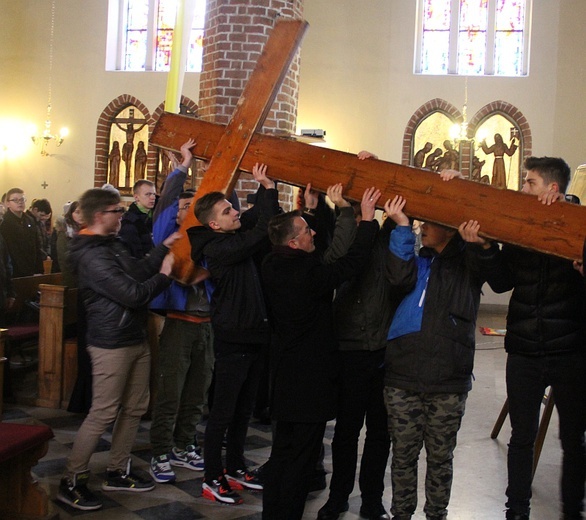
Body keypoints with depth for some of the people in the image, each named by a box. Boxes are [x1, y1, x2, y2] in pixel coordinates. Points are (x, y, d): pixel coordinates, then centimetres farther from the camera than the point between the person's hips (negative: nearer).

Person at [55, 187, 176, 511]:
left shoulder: (112, 244, 12)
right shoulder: (92, 255, -20)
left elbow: (139, 271, 14)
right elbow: (133, 294, -24)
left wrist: (164, 248, 10)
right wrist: (164, 275, -10)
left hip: (136, 338, 10)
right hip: (112, 344, -10)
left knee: (134, 408, 14)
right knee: (104, 413, -5)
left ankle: (117, 472, 26)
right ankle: (71, 482, 6)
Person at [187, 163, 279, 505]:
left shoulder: (236, 240, 9)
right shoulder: (218, 248, -18)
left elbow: (259, 220, 19)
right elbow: (262, 232, -27)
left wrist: (265, 188, 5)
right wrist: (268, 187, -22)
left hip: (253, 336, 9)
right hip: (233, 340, -9)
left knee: (244, 409, 18)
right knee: (223, 412, 2)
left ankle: (235, 468, 32)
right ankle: (213, 480, 13)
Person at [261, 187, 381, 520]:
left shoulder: (273, 267, 0)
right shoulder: (309, 273, -24)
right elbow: (352, 262, -19)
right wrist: (368, 219, -11)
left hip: (286, 375, 9)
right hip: (312, 377, -9)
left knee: (283, 451, 19)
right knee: (302, 458, 2)